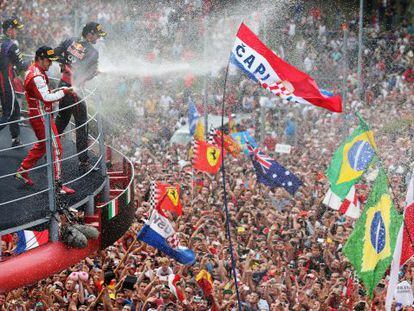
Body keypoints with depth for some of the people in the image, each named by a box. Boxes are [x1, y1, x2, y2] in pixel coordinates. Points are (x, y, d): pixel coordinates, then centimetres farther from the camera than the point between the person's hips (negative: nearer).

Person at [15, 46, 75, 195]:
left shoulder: (33, 71, 12)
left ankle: (22, 171, 32)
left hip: (37, 116, 11)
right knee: (55, 148, -8)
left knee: (42, 145, 24)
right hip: (41, 117, -11)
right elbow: (47, 98, -27)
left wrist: (54, 91, 8)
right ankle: (57, 184, -7)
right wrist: (63, 91, -18)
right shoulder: (36, 77, -22)